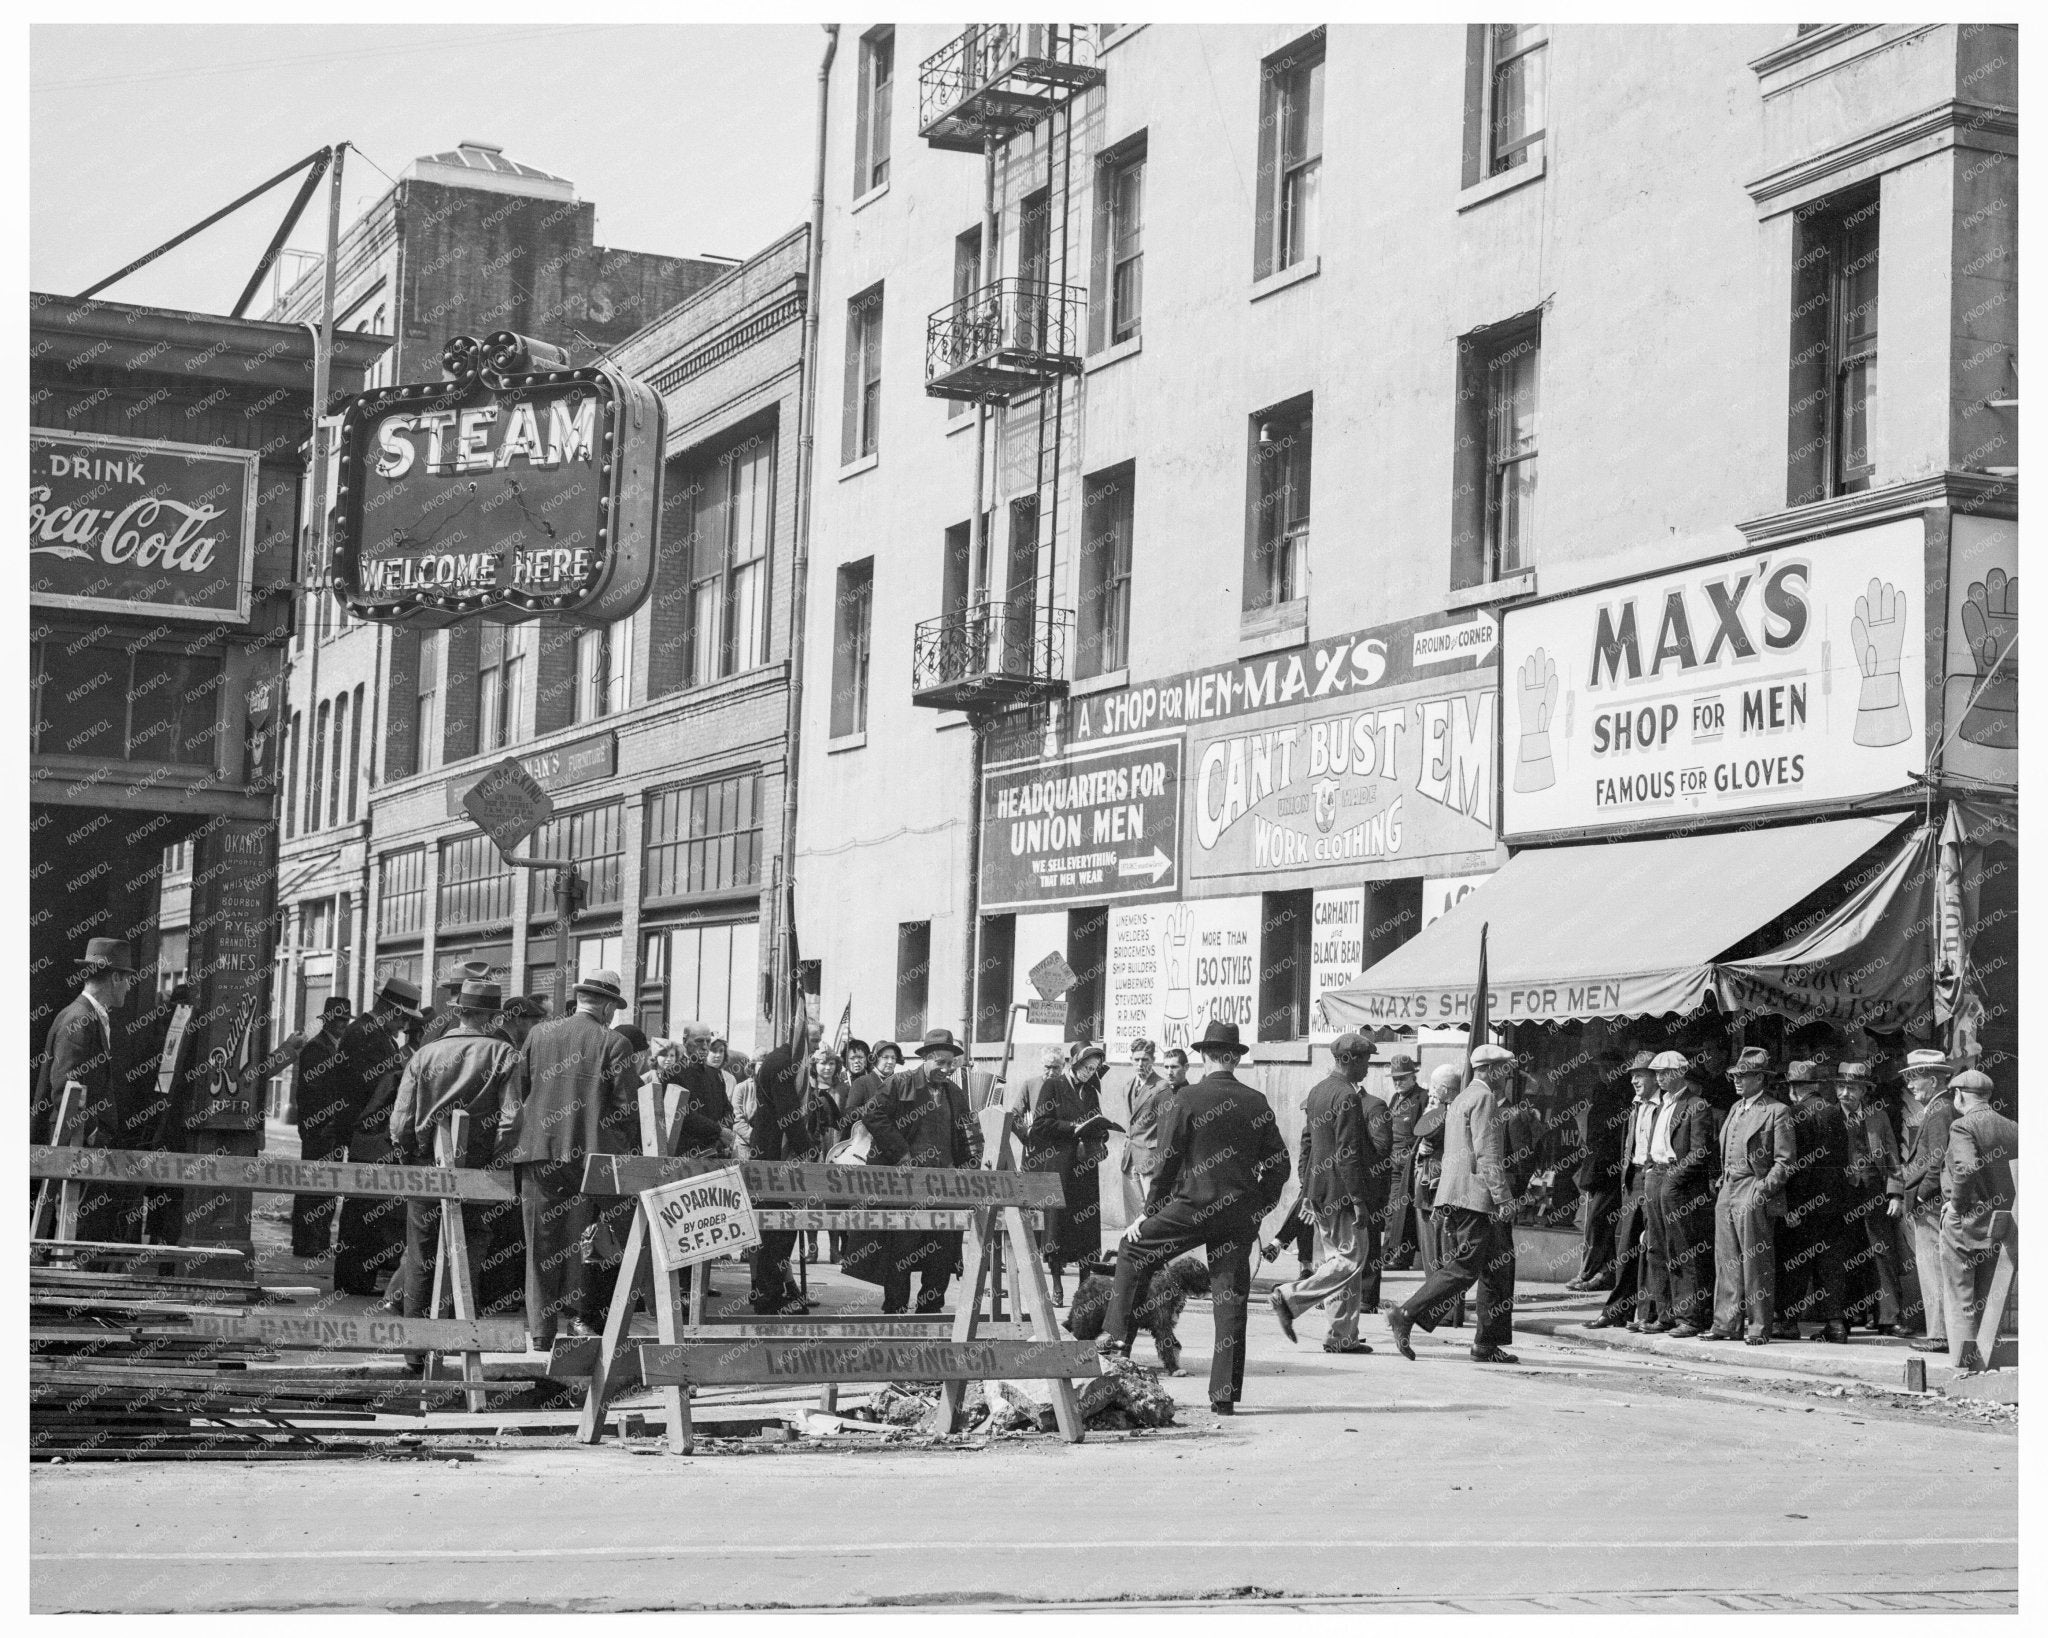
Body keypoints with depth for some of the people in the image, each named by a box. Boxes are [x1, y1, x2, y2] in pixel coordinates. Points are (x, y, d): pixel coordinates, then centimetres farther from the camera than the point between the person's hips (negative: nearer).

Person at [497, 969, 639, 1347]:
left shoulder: (538, 1034, 7)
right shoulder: (613, 1043, -4)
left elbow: (514, 1093, 8)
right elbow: (626, 1107, -5)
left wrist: (506, 1146, 13)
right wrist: (631, 1153, 4)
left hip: (538, 1151, 3)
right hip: (589, 1155, -3)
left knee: (541, 1242, 7)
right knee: (579, 1239, 8)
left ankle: (541, 1329, 8)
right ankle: (578, 1313, 5)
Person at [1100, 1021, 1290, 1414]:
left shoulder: (1186, 1100, -6)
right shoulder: (1256, 1102, 4)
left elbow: (1167, 1162, -4)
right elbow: (1279, 1165, 6)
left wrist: (1148, 1214, 5)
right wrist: (1258, 1208, 17)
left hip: (1194, 1205, -3)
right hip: (1241, 1214, 3)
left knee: (1133, 1249, 16)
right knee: (1231, 1297, 5)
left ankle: (1118, 1335, 8)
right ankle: (1224, 1394, 5)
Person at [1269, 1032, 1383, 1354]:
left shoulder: (1316, 1091, 13)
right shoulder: (1347, 1096, -15)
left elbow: (1306, 1143, 17)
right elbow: (1348, 1153, -19)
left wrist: (1306, 1189, 21)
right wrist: (1357, 1198, -18)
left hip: (1318, 1192, 10)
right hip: (1340, 1191, -10)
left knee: (1338, 1260, 12)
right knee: (1352, 1259, -5)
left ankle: (1342, 1336, 12)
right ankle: (1289, 1297, -11)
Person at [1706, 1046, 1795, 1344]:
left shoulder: (1777, 1112, -7)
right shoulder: (1736, 1108, 17)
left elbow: (1786, 1160, -9)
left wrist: (1765, 1188, -16)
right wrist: (1723, 1178, 14)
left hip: (1755, 1194, -7)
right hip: (1727, 1191, 7)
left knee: (1756, 1263, -4)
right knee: (1727, 1261, 7)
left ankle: (1760, 1327, 2)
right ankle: (1726, 1324, 11)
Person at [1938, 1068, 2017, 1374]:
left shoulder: (1962, 1126, -12)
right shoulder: (2013, 1129, 7)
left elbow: (1966, 1167, -27)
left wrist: (1957, 1204, -14)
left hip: (1964, 1223, -6)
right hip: (2000, 1227, 6)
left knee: (1961, 1302, 3)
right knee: (1990, 1301, 13)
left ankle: (1964, 1366, 1)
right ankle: (1989, 1364, 14)